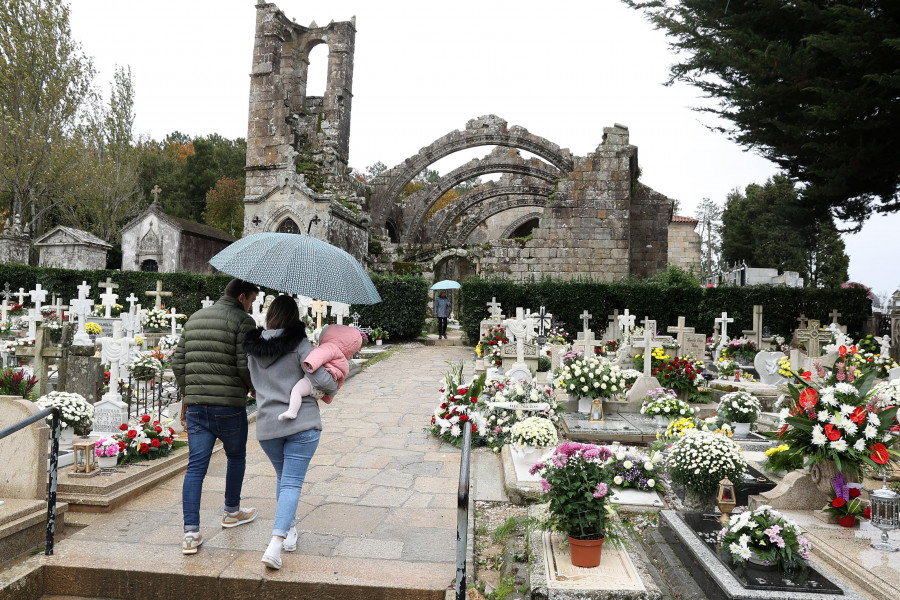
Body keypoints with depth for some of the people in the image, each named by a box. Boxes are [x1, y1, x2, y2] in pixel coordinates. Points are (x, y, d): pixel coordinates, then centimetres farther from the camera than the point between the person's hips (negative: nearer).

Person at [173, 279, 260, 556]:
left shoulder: (195, 318, 14)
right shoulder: (243, 321, -8)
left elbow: (178, 362, 14)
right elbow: (246, 366, -15)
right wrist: (258, 389, 3)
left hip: (195, 407, 5)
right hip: (229, 406, -5)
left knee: (195, 466, 4)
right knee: (236, 456, 18)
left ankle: (191, 533, -1)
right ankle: (232, 512, 34)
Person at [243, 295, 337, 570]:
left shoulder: (252, 346, 5)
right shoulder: (299, 343, -10)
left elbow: (252, 381, 16)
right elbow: (320, 379, -15)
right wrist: (334, 387, 5)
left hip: (267, 425, 4)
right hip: (302, 424, -4)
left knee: (282, 478, 23)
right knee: (292, 482, -2)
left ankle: (289, 530, 30)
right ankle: (276, 542, -14)